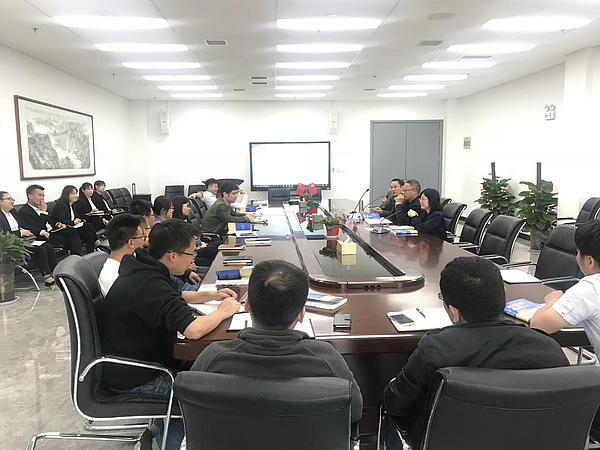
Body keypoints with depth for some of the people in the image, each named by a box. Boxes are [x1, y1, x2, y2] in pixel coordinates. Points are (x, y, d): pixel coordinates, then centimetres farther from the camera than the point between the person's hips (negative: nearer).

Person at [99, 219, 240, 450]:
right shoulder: (149, 285, -32)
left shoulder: (141, 266, -2)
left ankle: (164, 428, 24)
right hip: (133, 378, -9)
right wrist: (222, 311, -21)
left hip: (138, 355, 9)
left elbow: (172, 299, 17)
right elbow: (193, 329, -40)